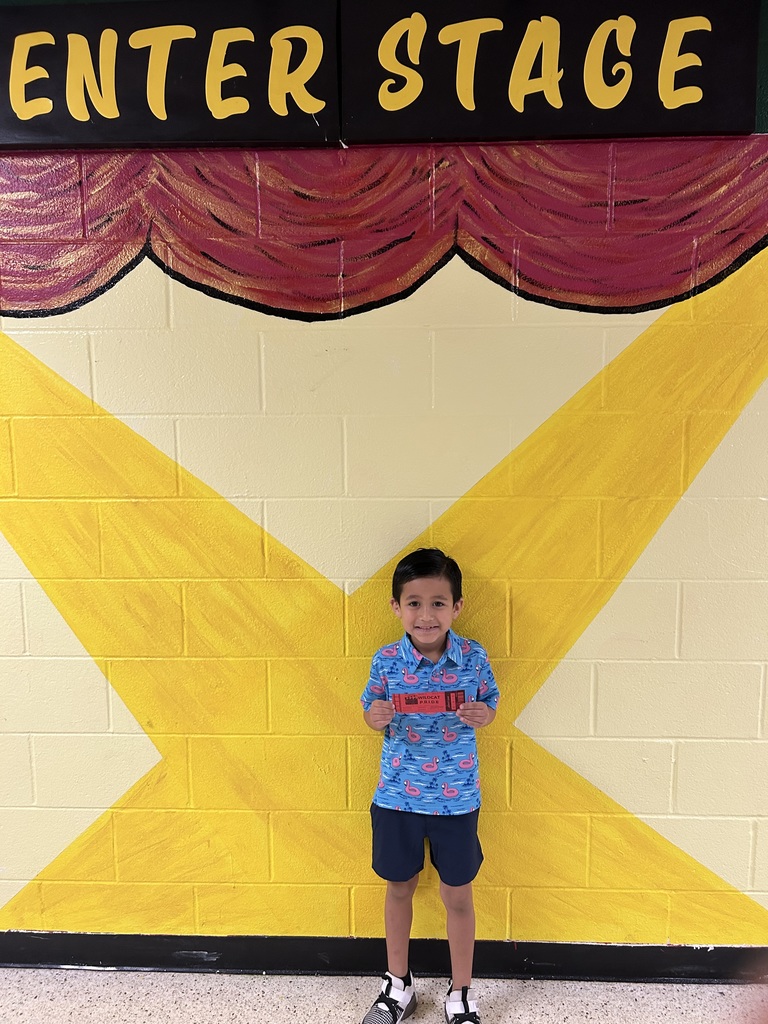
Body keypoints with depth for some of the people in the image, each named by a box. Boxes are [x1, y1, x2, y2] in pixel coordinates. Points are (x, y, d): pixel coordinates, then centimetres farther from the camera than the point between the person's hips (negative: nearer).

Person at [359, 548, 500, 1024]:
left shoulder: (473, 657, -13)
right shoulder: (386, 661, -12)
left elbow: (491, 703, 1)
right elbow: (371, 712, 1)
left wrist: (483, 715, -21)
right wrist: (375, 716, -22)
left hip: (456, 798, -1)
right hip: (398, 795, 1)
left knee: (458, 895, 15)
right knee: (400, 888, 20)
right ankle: (398, 984, 44)